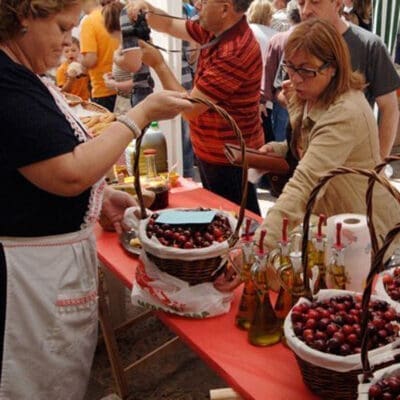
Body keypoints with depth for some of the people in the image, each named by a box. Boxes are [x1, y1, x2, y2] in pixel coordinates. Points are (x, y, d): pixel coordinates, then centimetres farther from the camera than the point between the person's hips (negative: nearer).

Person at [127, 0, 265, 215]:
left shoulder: (235, 52, -29)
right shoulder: (215, 30, 0)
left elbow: (190, 108, -25)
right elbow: (169, 26, 14)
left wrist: (158, 64, -17)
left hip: (229, 161, -9)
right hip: (210, 153, 9)